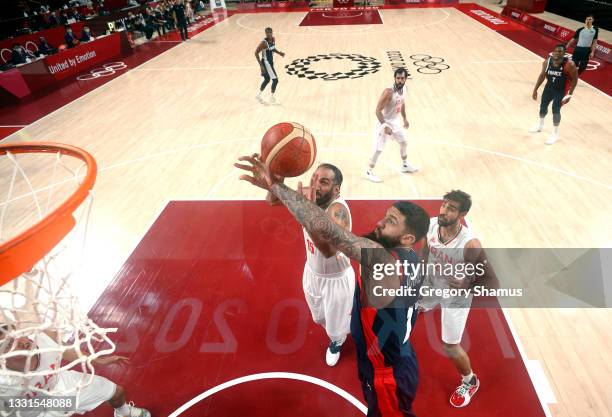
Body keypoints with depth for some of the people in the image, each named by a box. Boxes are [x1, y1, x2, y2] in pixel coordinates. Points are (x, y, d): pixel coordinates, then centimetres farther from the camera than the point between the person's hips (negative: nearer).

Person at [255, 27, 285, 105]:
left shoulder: (273, 39, 1)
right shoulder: (264, 42, -22)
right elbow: (256, 53, -21)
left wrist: (279, 53, 5)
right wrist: (261, 65, -25)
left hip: (270, 62, 9)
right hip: (266, 63, -9)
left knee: (267, 79, 20)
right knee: (275, 80, -8)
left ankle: (258, 95, 33)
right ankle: (272, 98, 5)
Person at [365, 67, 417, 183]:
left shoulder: (403, 88, -2)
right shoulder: (388, 92, -27)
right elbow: (378, 110, -27)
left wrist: (405, 118, 20)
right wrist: (385, 126, -32)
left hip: (395, 122, 9)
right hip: (385, 122, -9)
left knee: (403, 142, 22)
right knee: (378, 149, -7)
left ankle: (405, 165, 43)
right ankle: (369, 172, 5)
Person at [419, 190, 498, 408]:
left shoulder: (470, 245, -35)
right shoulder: (430, 224, -20)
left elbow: (491, 281, -26)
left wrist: (468, 286, -40)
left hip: (455, 296, -5)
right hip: (430, 285, 5)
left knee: (450, 347, 5)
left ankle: (470, 382, 37)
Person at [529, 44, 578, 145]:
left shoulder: (569, 65, -27)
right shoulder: (547, 62, -14)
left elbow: (575, 79, -16)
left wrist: (570, 94, -19)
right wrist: (535, 89, 4)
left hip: (561, 90, -5)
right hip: (549, 87, 5)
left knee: (555, 110, -10)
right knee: (543, 106, 16)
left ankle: (555, 133, 8)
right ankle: (540, 125, 45)